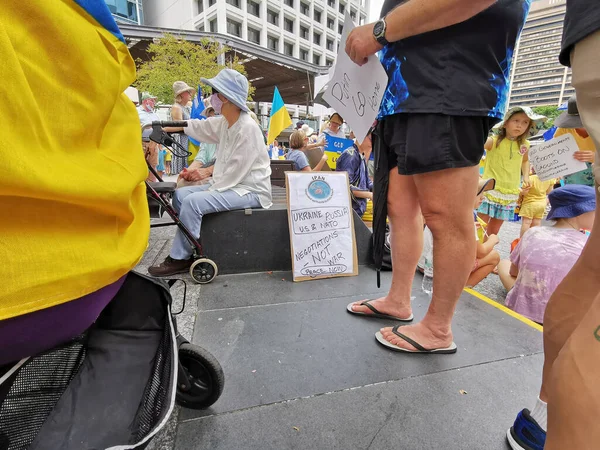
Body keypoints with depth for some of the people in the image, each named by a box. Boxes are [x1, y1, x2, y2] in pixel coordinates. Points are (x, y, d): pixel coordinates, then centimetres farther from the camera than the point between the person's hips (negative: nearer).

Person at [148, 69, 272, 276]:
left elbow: (235, 171, -22)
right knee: (180, 194, 6)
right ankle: (187, 248, 12)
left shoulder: (247, 128, -20)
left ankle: (180, 258, -4)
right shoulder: (223, 123, 7)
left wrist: (210, 191, -16)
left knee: (193, 202, -22)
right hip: (231, 184, 9)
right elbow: (197, 127, 17)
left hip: (250, 190, -9)